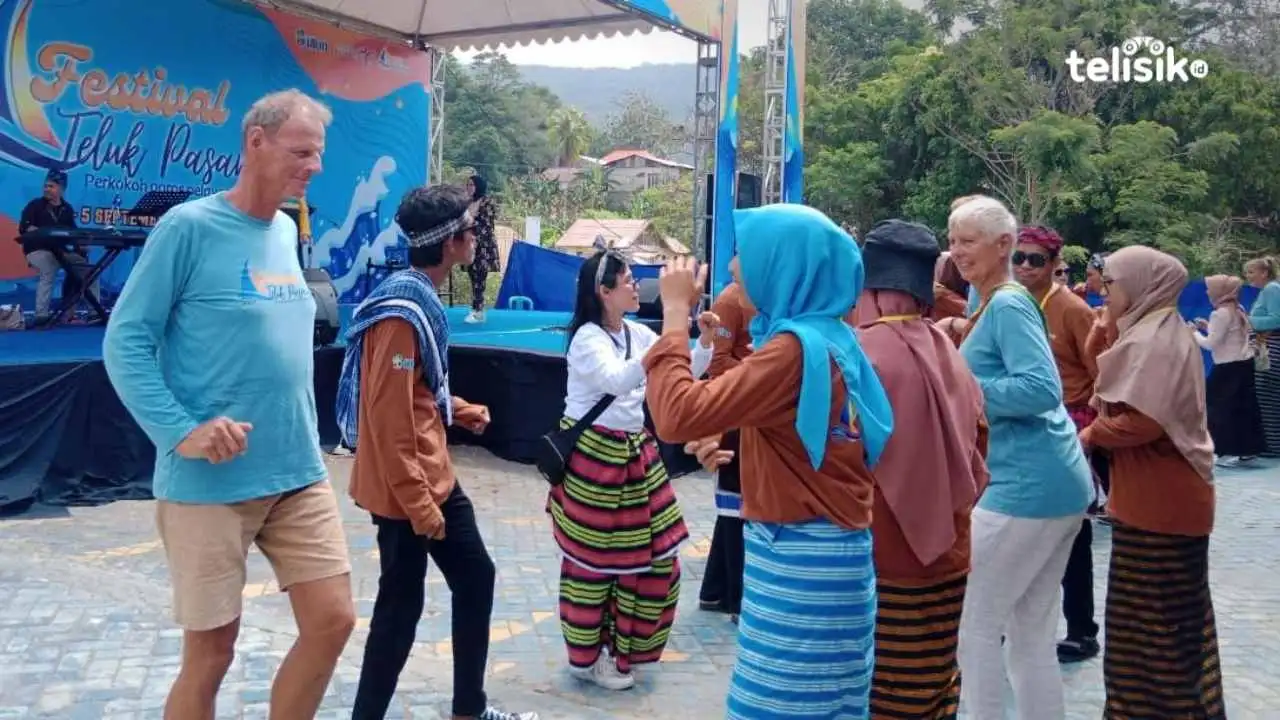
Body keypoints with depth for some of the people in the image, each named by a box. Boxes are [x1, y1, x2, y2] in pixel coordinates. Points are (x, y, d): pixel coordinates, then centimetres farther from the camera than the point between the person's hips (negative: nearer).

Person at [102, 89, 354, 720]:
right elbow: (125, 341, -10)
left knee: (332, 622, 5)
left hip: (298, 473, 6)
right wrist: (181, 431, -20)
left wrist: (304, 443, 15)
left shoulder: (287, 232, 11)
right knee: (210, 651, 5)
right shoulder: (188, 226, -10)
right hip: (210, 483, -6)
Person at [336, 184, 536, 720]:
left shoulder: (421, 297, 8)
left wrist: (461, 410, 9)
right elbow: (389, 418, -25)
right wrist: (417, 503, -22)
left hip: (435, 475, 10)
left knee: (476, 578, 18)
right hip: (405, 489, -10)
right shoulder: (402, 312, -23)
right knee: (401, 607, 2)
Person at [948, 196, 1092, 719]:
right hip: (1057, 484, 10)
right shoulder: (997, 305, 15)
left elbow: (1041, 390, -24)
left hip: (1026, 487, -10)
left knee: (973, 622, 1)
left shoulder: (1008, 305, -13)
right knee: (1032, 634, 16)